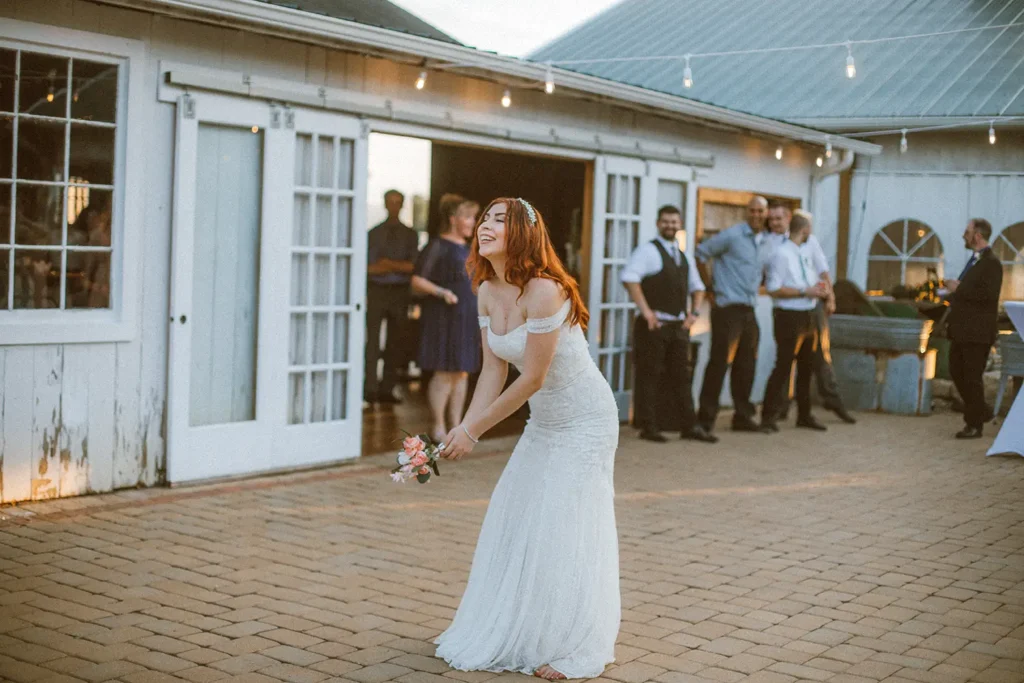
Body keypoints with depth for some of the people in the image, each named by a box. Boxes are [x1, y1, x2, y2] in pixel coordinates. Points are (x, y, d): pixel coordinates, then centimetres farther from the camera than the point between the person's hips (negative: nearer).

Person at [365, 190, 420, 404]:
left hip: (400, 292, 1)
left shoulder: (410, 235, 9)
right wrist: (399, 267, -10)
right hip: (376, 290, -1)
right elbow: (369, 267, -2)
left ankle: (387, 389, 9)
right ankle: (370, 388, -6)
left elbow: (414, 266, -1)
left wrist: (389, 264, -10)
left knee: (395, 342, 3)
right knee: (373, 340, -8)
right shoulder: (374, 234, 7)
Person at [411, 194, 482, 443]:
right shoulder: (437, 247, -7)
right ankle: (438, 427, 0)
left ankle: (456, 425, 15)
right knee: (444, 372, -7)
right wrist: (441, 292, -24)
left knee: (462, 372, 8)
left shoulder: (467, 249, 17)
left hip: (466, 318, 8)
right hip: (444, 318, -8)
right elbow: (417, 282, -11)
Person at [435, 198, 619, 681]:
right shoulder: (488, 291, -2)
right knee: (513, 525, 11)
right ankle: (511, 635, 26)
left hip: (585, 422, -8)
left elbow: (532, 378, -26)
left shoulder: (543, 290, -27)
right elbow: (493, 372, 1)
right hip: (544, 422, 8)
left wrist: (474, 432, -22)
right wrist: (463, 428, -10)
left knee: (563, 531, -5)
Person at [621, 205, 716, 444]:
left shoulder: (684, 257, 17)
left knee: (682, 376, 9)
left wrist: (694, 311, 10)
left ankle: (690, 426, 14)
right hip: (654, 324, -7)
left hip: (679, 325, 7)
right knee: (649, 376, -2)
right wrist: (645, 310, -20)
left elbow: (697, 287, 26)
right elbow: (629, 278, -17)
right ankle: (648, 427, 5)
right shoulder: (648, 250, -5)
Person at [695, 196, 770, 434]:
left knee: (746, 365, 11)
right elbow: (701, 254, -6)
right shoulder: (732, 235, -7)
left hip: (749, 311, 7)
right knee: (719, 363, -7)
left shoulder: (765, 243, 14)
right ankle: (706, 417, -1)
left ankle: (743, 416, 21)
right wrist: (710, 288, -4)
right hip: (727, 308, -7)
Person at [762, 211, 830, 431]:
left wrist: (820, 289, 4)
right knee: (784, 366, -8)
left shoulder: (808, 251, 13)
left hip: (809, 315, 9)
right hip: (789, 316, -8)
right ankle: (769, 415, -1)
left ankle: (804, 415, 26)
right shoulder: (781, 254, -13)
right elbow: (773, 289, -18)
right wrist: (805, 292, -19)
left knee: (807, 367, 15)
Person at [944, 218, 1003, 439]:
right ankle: (981, 411, 27)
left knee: (972, 378, -3)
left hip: (977, 332, -9)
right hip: (962, 330, 9)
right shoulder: (974, 260, 16)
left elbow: (989, 294, -25)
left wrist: (959, 289, -19)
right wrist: (954, 293, 10)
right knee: (956, 372, 13)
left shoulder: (991, 263, -13)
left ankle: (974, 425, 7)